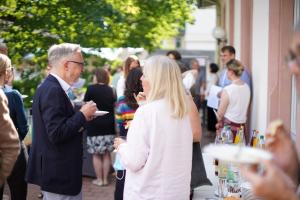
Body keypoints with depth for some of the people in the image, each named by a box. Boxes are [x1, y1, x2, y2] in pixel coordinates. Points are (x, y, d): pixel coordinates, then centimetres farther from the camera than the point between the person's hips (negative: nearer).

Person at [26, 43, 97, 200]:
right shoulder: (52, 90, -20)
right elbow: (57, 134, -25)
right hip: (58, 172, -10)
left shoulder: (50, 87, 10)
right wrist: (82, 115, -15)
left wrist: (81, 116, 4)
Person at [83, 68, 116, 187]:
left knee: (96, 155, 5)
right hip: (109, 125, 4)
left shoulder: (91, 88, -7)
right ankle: (105, 178, 14)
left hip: (95, 126, -4)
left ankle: (99, 179, 8)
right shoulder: (110, 90, 5)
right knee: (107, 154, 9)